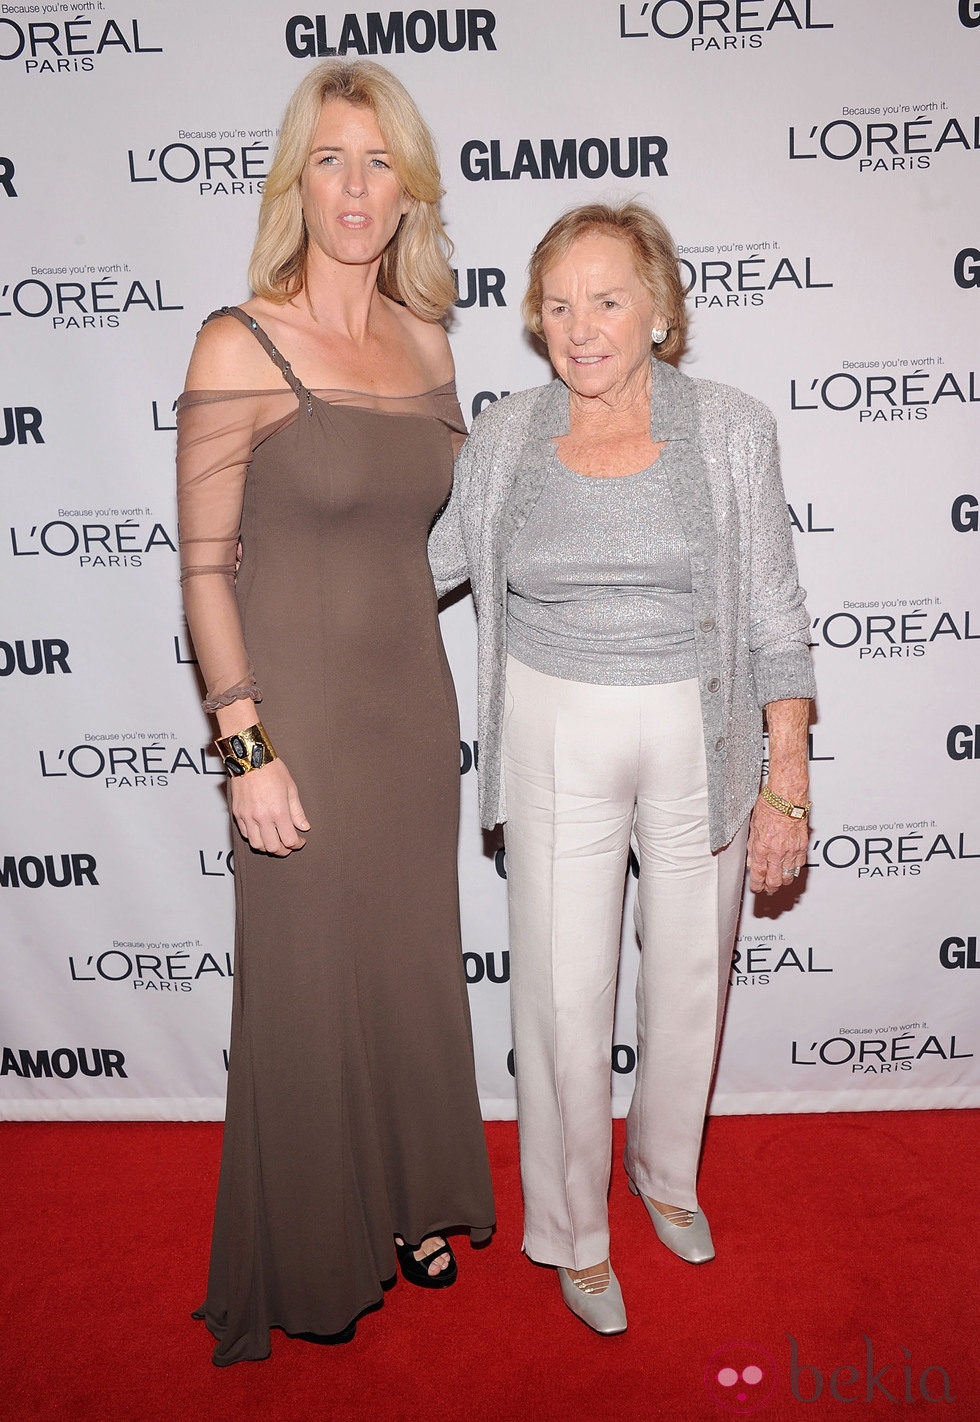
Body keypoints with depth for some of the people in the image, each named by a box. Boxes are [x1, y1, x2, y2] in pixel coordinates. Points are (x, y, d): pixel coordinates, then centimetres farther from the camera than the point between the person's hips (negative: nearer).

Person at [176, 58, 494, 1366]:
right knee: (308, 984, 8)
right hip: (299, 707, -5)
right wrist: (247, 749, -16)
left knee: (414, 963, 17)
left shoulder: (426, 344, 7)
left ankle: (409, 1202, 42)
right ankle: (314, 1258, 34)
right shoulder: (240, 347, -11)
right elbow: (205, 567, -12)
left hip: (415, 696, 6)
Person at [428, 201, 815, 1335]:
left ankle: (666, 1170, 46)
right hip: (557, 741, 0)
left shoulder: (730, 431, -6)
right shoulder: (505, 437, -2)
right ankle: (573, 1228, 31)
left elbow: (774, 617, -4)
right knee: (563, 994, 4)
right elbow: (413, 560, 10)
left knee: (690, 972, 15)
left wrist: (787, 786, -6)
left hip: (700, 737, 1)